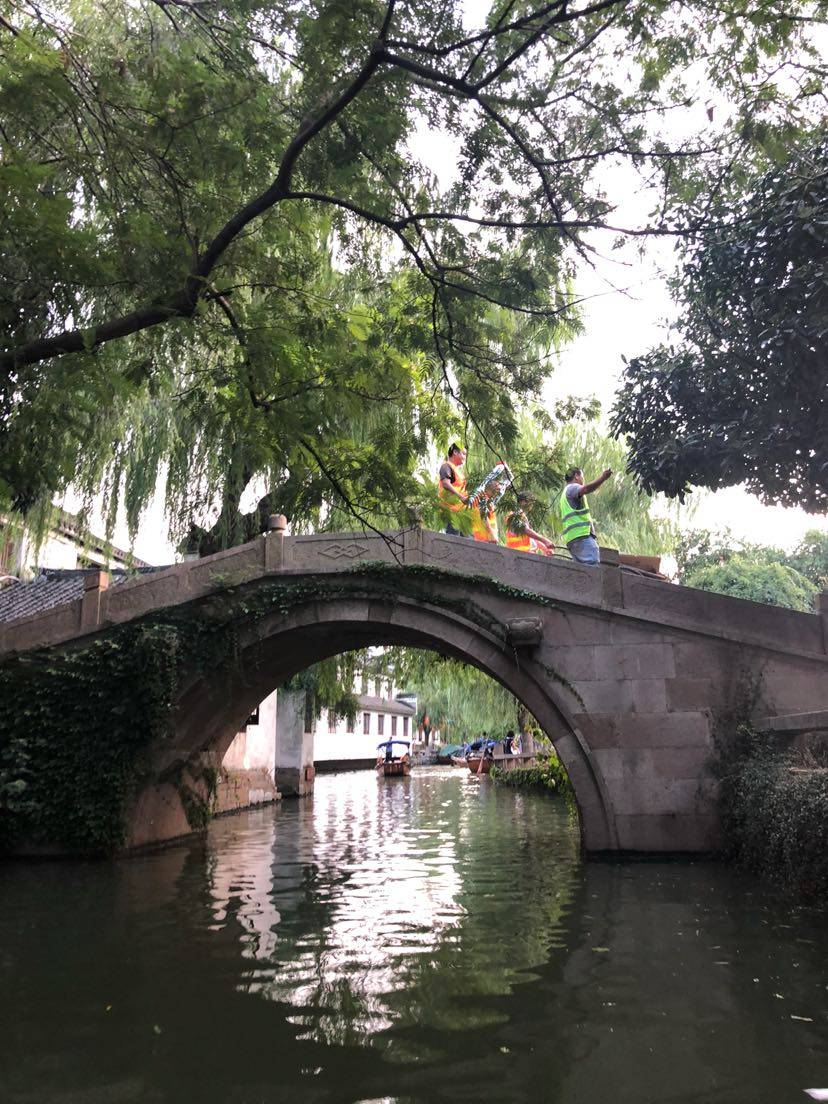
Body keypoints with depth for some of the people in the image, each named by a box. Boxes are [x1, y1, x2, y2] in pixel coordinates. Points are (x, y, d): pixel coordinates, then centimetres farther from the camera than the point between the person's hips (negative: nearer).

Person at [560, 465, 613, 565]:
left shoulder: (565, 493, 32)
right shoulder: (572, 487, 1)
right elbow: (586, 489, -22)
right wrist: (603, 477, -33)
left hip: (571, 538, 10)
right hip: (581, 534, -10)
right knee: (592, 565, -20)